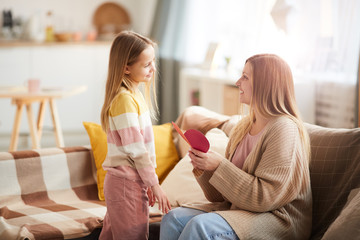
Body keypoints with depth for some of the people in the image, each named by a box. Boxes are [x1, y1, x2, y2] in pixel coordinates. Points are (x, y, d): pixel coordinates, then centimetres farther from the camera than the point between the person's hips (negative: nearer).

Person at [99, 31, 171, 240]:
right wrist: (154, 184, -15)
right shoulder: (124, 99, -18)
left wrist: (148, 182, 17)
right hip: (126, 184, -9)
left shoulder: (134, 95, 11)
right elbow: (136, 149, -20)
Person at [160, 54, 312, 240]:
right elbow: (221, 195, 13)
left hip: (278, 219, -8)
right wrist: (203, 169, -6)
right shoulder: (242, 127, 11)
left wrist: (220, 165, -20)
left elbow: (265, 198, -20)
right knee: (174, 218, -12)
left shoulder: (283, 129, -15)